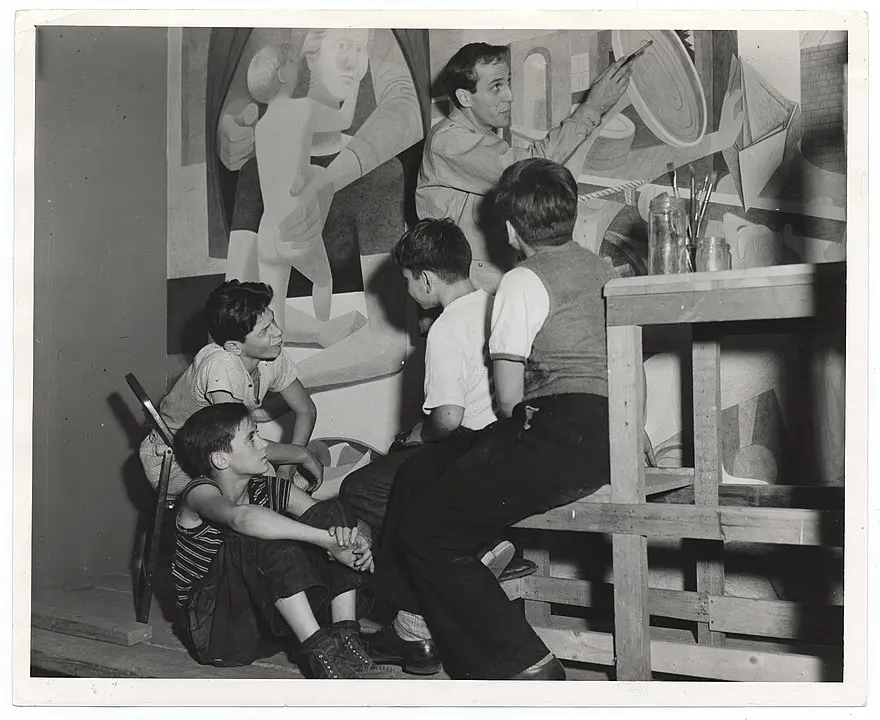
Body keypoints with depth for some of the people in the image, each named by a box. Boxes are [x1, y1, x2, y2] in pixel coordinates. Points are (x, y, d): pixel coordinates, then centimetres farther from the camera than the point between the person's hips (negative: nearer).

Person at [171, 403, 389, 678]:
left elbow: (333, 521, -2)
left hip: (270, 620, 6)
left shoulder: (269, 490, 5)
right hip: (215, 630, -6)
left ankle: (345, 636, -19)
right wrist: (327, 539, -46)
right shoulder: (200, 493, -15)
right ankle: (320, 650, -32)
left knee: (331, 512, -9)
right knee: (268, 540, -33)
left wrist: (356, 541, -28)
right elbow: (241, 518, -39)